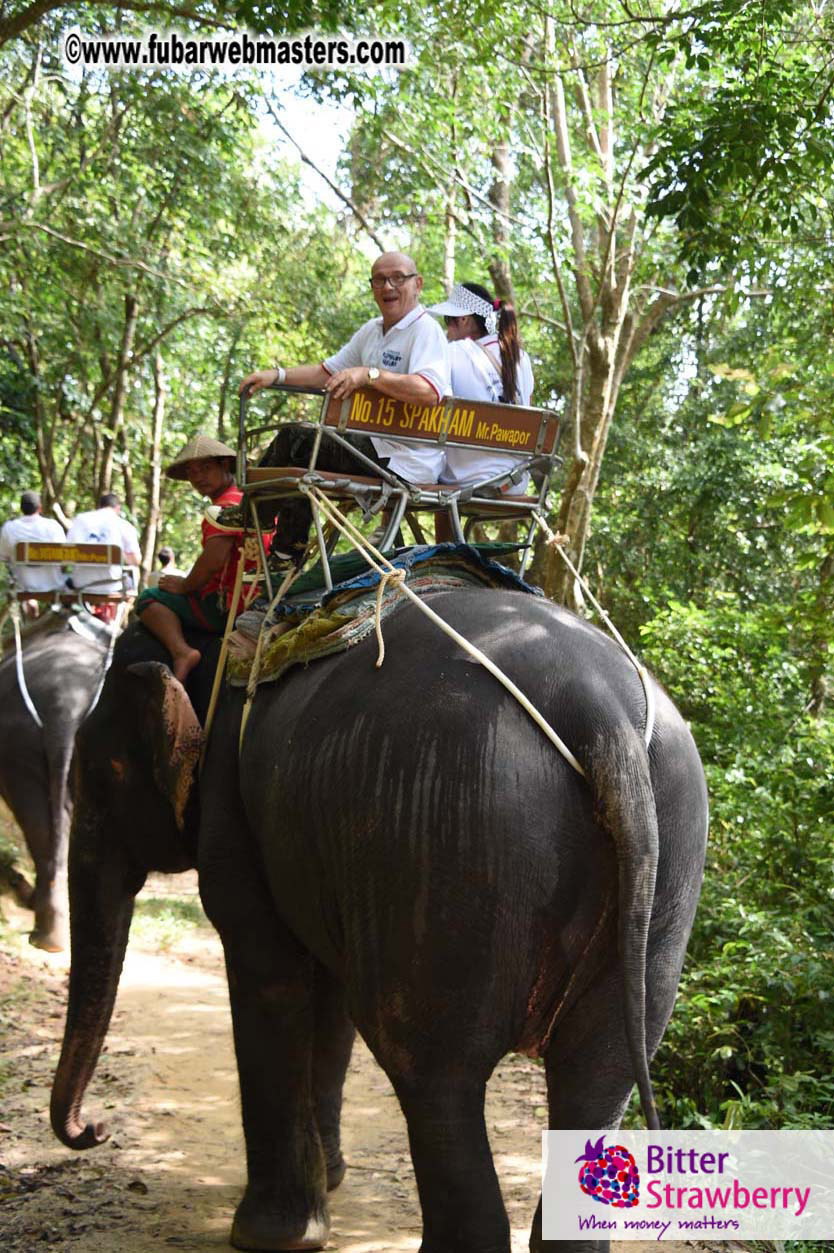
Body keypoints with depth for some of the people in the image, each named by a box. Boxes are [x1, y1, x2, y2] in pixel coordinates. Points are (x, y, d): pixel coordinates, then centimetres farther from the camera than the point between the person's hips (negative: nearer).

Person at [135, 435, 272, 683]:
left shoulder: (226, 506, -14)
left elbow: (214, 560, -25)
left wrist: (184, 585, -8)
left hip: (228, 610, -10)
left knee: (150, 599, -9)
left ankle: (181, 651, -29)